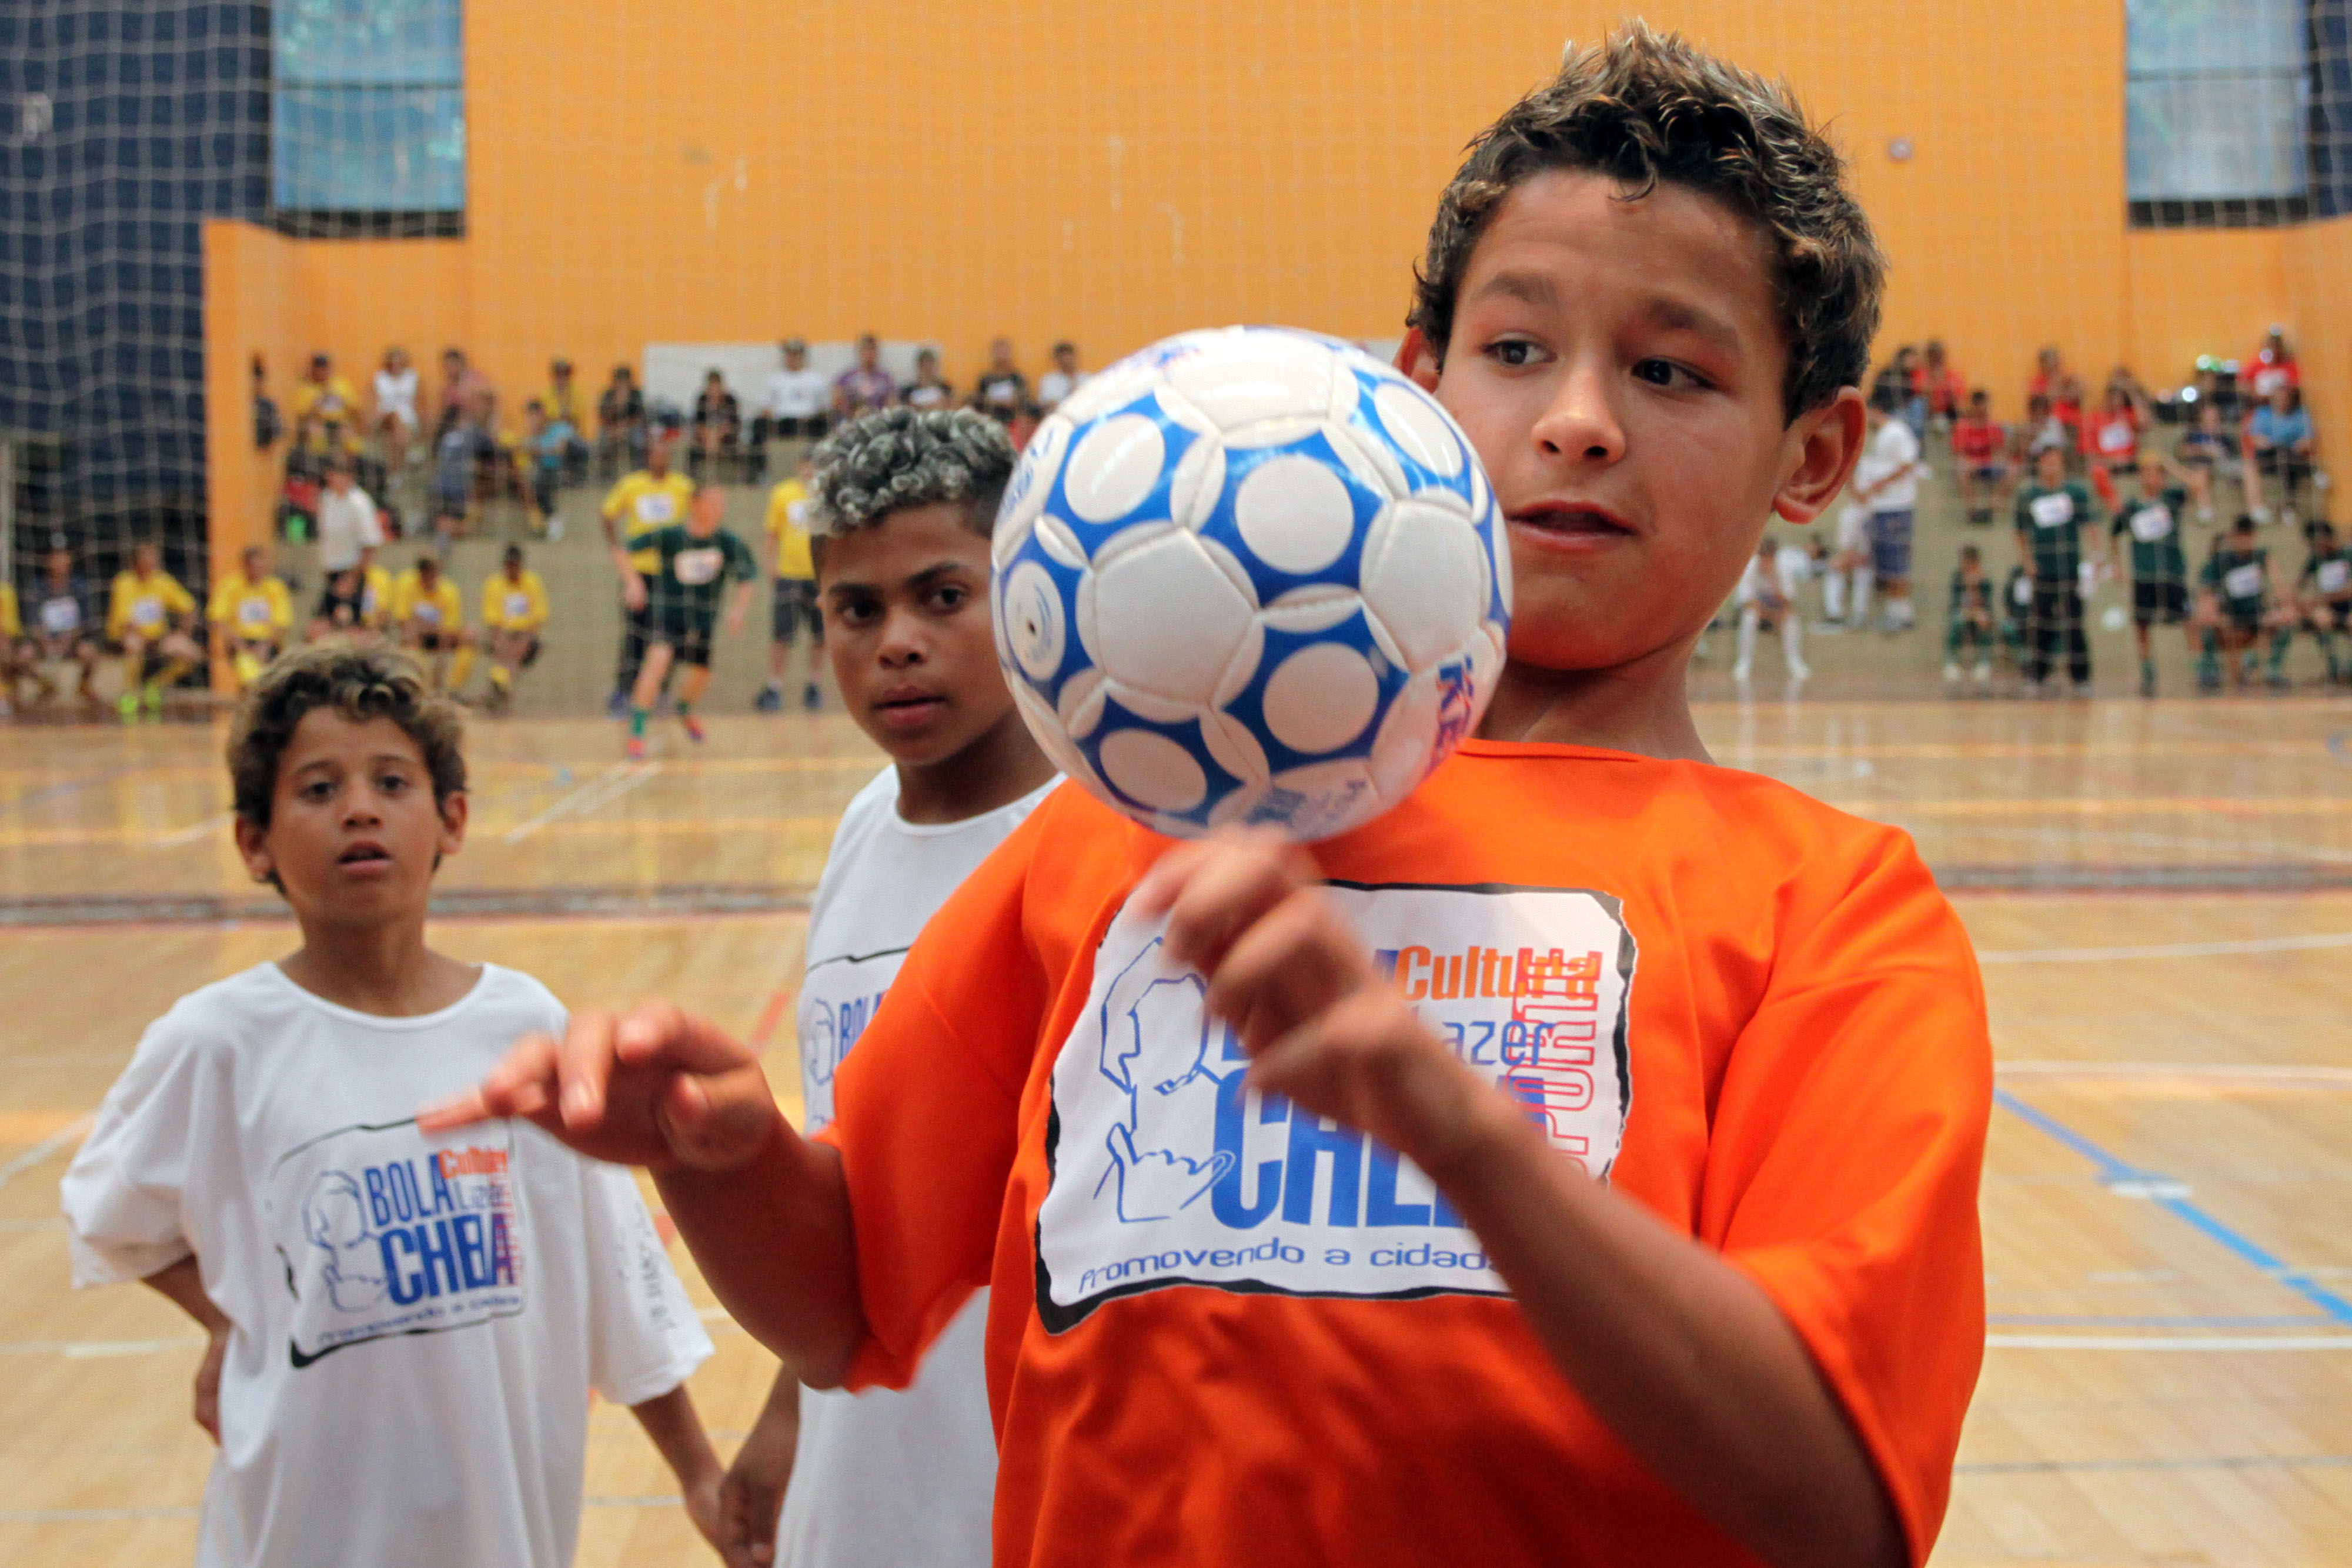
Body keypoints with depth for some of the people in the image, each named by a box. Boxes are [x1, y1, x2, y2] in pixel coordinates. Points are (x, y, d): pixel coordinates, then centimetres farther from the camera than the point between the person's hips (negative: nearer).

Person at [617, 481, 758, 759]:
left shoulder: (729, 544, -7)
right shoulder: (668, 536, -16)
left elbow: (747, 578, 7)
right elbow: (621, 553, -10)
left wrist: (738, 608, -7)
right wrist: (632, 582, -23)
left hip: (703, 619, 4)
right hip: (668, 612, -4)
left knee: (701, 673, 13)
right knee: (659, 658, -28)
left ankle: (685, 710, 51)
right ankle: (636, 733, -24)